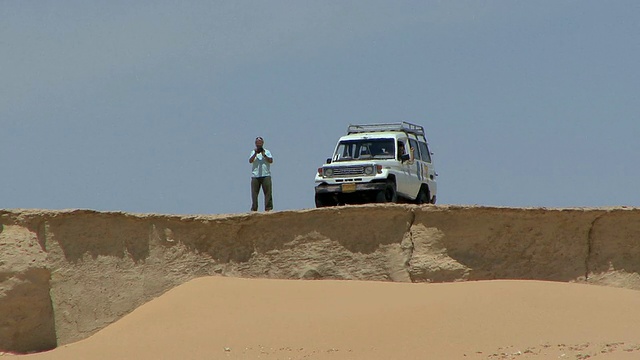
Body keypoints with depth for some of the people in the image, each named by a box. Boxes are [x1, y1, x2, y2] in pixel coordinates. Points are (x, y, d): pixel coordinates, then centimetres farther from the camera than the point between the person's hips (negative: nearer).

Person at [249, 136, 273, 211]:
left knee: (268, 192, -7)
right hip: (255, 176, 1)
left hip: (266, 175, -1)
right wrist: (255, 154, -14)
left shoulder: (267, 152, 11)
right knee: (254, 193, 0)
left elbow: (271, 161, -2)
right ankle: (254, 209, 3)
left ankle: (268, 208, -8)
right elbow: (250, 161, -2)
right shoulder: (253, 152, 14)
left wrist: (264, 155, -11)